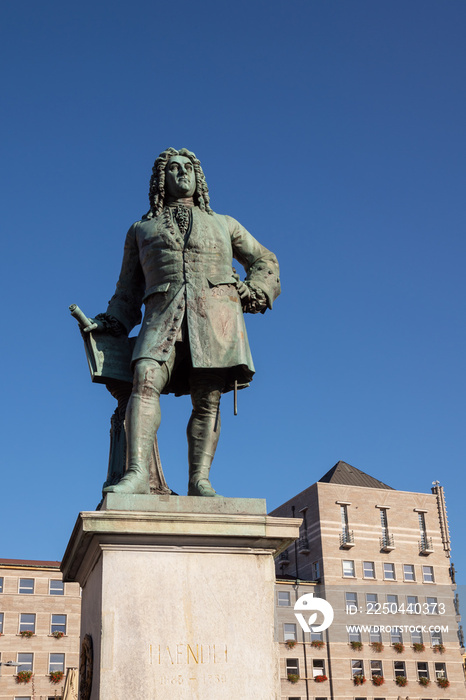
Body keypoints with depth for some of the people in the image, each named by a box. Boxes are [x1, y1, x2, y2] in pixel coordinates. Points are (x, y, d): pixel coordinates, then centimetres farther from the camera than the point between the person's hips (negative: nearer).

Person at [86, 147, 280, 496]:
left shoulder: (224, 225, 29)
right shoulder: (142, 229, 29)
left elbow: (265, 262, 31)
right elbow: (128, 290, 27)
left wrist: (253, 294, 10)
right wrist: (112, 323, 9)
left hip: (216, 314, 1)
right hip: (164, 315, -1)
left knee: (208, 401, -11)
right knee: (145, 381, -25)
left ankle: (199, 480, -15)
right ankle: (137, 473, -36)